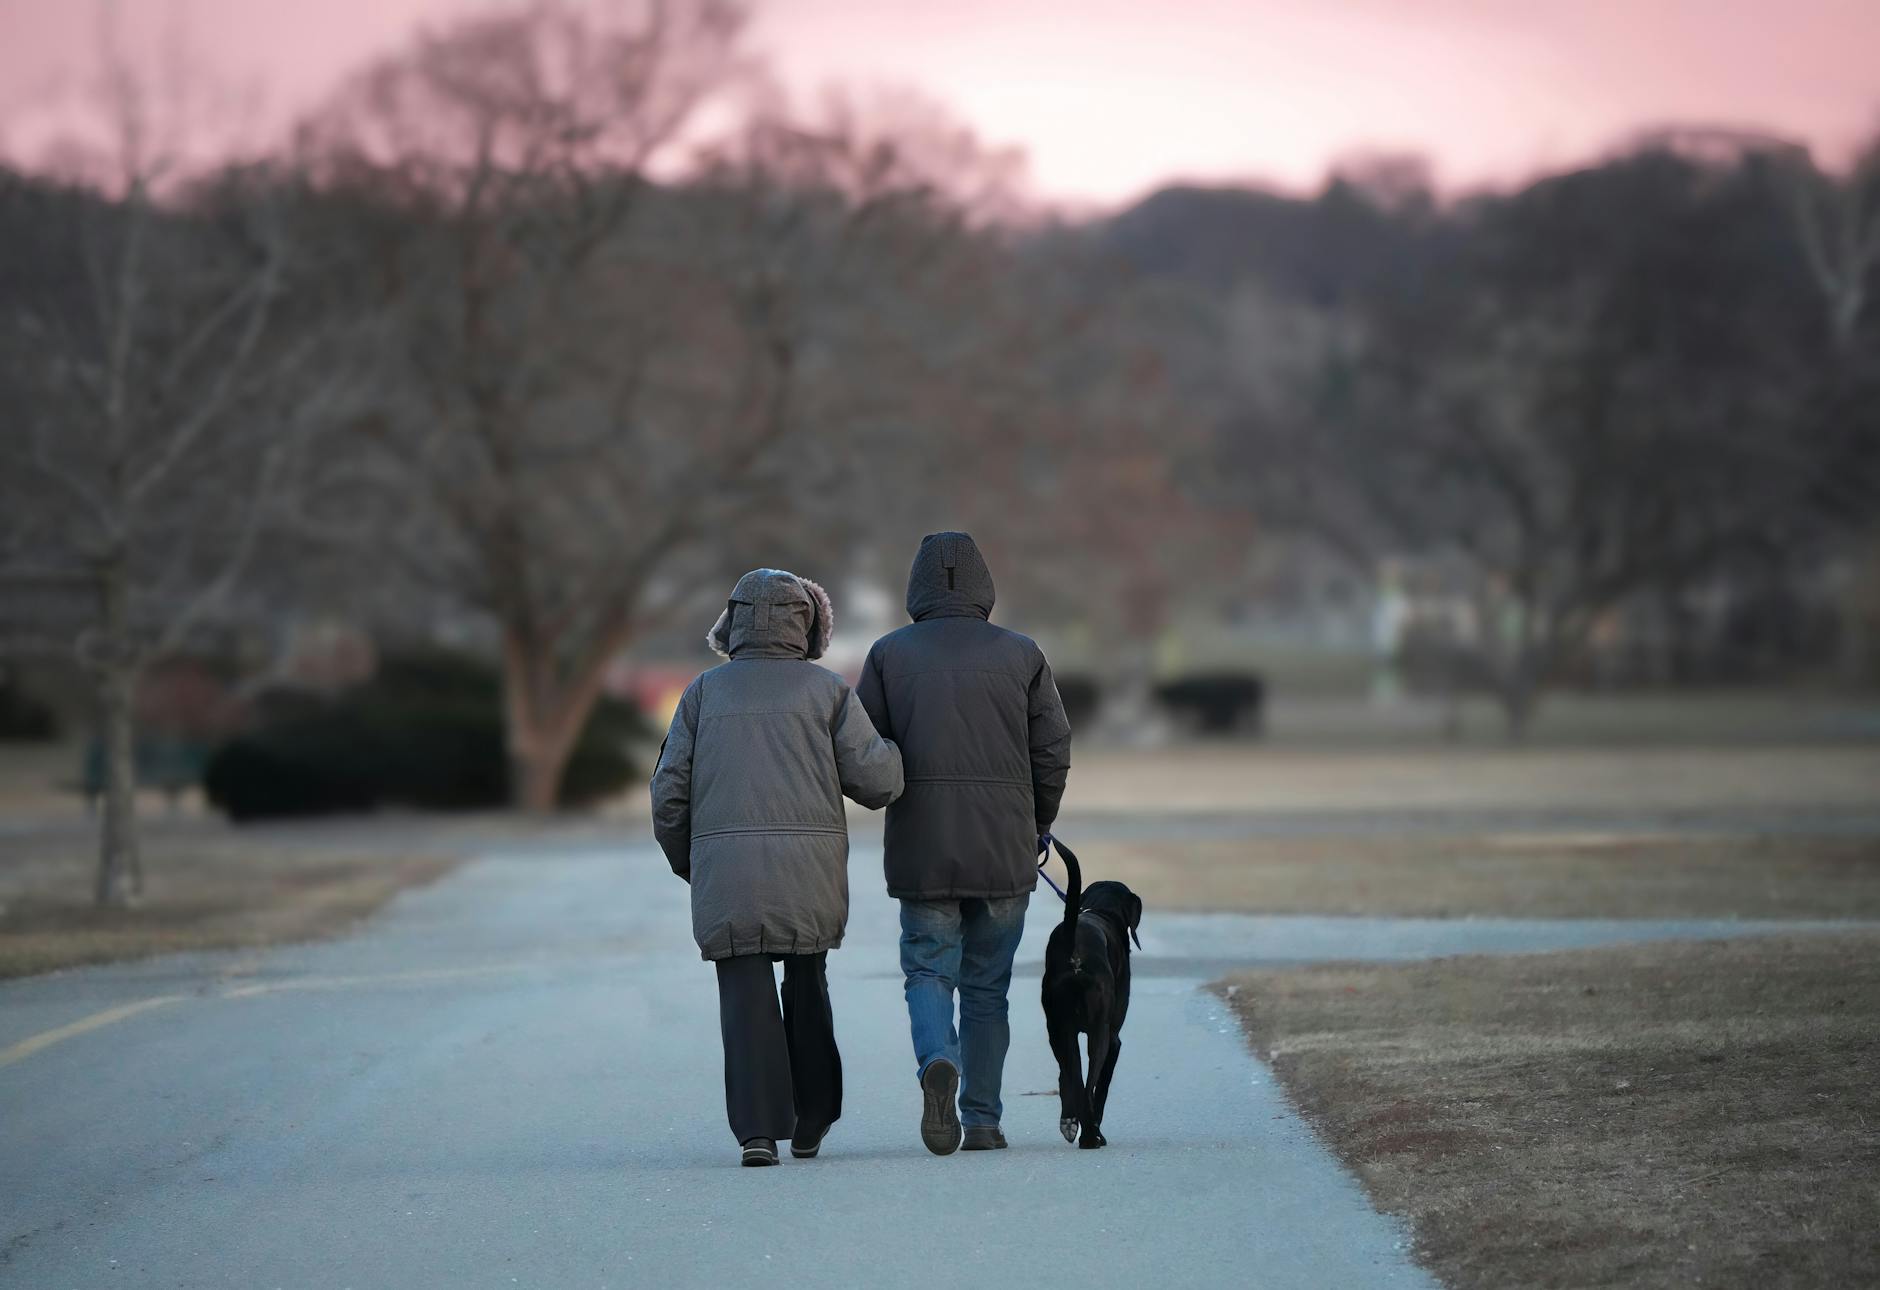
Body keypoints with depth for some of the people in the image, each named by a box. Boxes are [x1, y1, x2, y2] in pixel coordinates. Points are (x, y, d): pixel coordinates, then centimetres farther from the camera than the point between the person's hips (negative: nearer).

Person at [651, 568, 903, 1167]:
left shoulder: (706, 691, 9)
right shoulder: (828, 690, 6)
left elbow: (670, 791, 5)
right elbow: (876, 779, -2)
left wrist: (688, 865, 19)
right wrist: (892, 748, 20)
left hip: (725, 863, 0)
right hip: (811, 867, 0)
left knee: (746, 995, -1)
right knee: (807, 988, 18)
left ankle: (758, 1127, -15)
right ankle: (810, 1123, 24)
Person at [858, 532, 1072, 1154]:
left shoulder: (889, 654, 1)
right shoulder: (1021, 654, 3)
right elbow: (1053, 752, 2)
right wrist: (1037, 827, 17)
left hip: (921, 849, -1)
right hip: (1005, 848, 1)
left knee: (929, 971, 7)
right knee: (987, 983, 11)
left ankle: (938, 1061, -22)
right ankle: (982, 1119, 9)